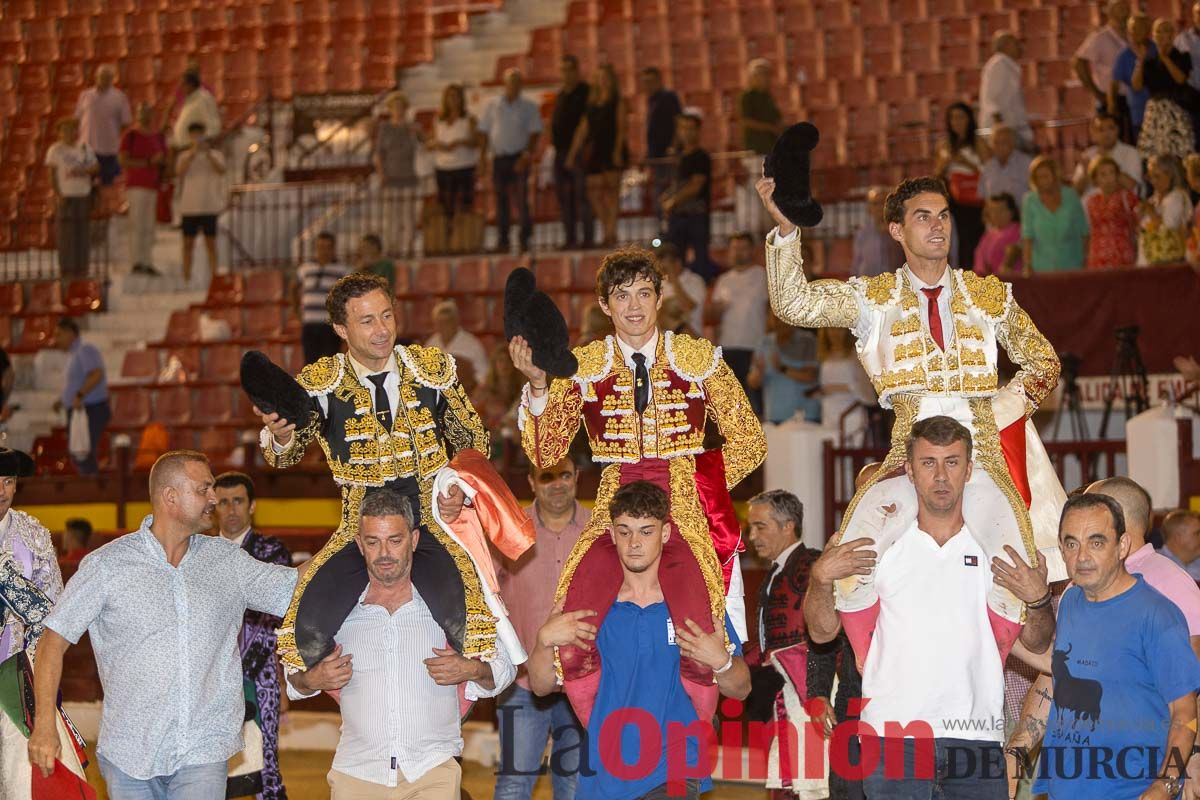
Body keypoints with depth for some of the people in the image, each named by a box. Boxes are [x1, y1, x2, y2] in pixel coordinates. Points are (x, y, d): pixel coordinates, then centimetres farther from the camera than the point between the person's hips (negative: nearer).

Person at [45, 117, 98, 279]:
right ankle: (66, 271, -2)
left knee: (83, 234, 3)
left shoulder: (85, 149, 8)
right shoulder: (55, 150, -5)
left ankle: (80, 270, 9)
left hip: (83, 197, 4)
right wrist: (58, 195, -18)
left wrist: (81, 171, -15)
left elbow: (96, 168, 4)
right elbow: (51, 174, -8)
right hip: (65, 197, -4)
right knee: (65, 235, -6)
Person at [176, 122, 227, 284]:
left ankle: (213, 275, 4)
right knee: (188, 242, 3)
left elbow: (221, 171, -12)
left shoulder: (216, 155, 5)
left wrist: (208, 154, -24)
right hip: (190, 206, 0)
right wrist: (193, 152, -21)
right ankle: (186, 277, 8)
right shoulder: (184, 156, 6)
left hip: (210, 206, 0)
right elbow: (179, 172, -12)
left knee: (211, 242, 2)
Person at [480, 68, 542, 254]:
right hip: (498, 158, 2)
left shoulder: (529, 107, 5)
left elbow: (535, 134, 0)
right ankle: (503, 240, 9)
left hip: (519, 157, -2)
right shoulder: (493, 106, 10)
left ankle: (524, 239, -6)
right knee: (501, 201, 4)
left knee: (521, 199, -10)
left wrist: (527, 155, -13)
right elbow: (484, 133, 11)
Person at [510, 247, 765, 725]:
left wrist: (692, 487, 1)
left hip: (684, 515, -1)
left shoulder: (699, 359, 8)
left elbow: (749, 443, 12)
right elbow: (545, 453, 1)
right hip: (614, 516, 1)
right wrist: (538, 384, -12)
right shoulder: (583, 367, 8)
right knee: (572, 646, -23)